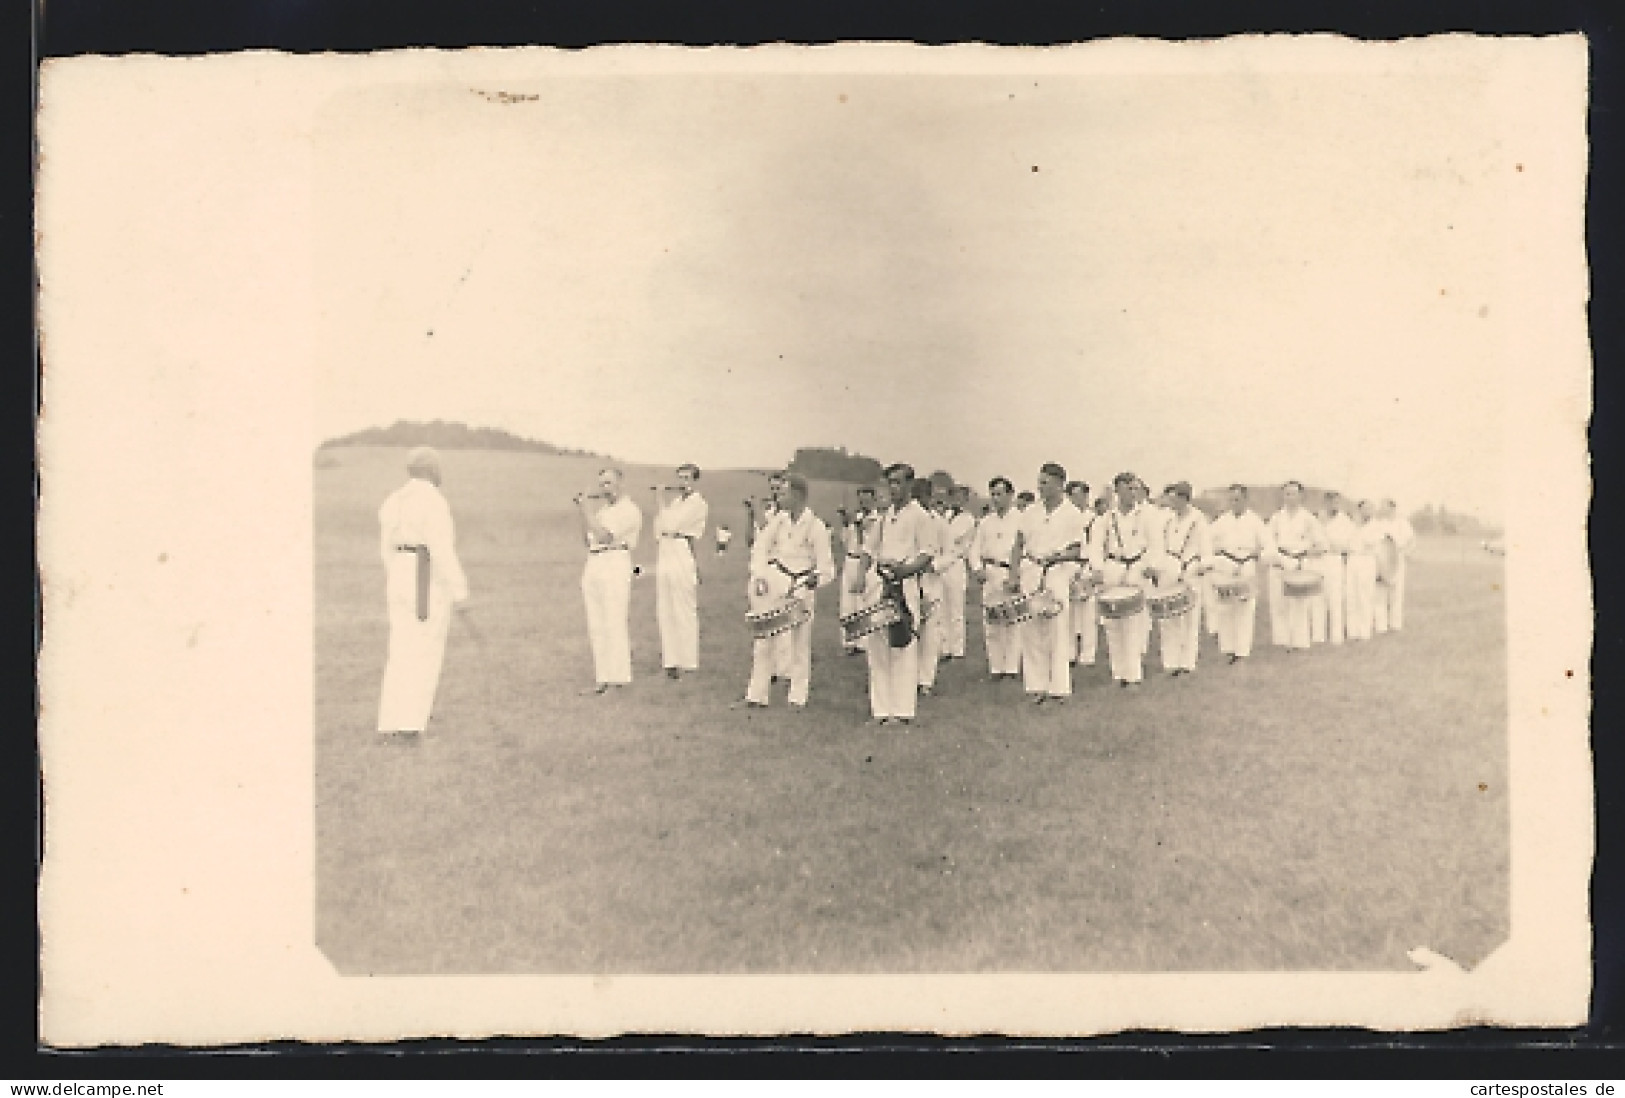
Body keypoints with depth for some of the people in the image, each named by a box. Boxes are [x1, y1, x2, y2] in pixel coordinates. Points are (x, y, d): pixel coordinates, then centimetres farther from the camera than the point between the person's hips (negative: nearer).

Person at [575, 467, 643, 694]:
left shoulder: (629, 510, -6)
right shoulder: (603, 510, 21)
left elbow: (603, 536, -15)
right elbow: (588, 540, 18)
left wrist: (587, 511, -10)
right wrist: (582, 514, 9)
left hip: (615, 566, -8)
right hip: (593, 566, 8)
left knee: (614, 624, -8)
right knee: (596, 627, 6)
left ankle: (618, 680, -5)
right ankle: (603, 679, 9)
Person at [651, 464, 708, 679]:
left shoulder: (699, 504, -5)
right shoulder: (675, 501, 19)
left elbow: (672, 524, -14)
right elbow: (660, 528, 18)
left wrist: (661, 502, -5)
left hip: (683, 554, -8)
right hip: (664, 554, 8)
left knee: (684, 611, -5)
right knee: (665, 611, 7)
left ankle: (687, 662, 0)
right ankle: (671, 659, 13)